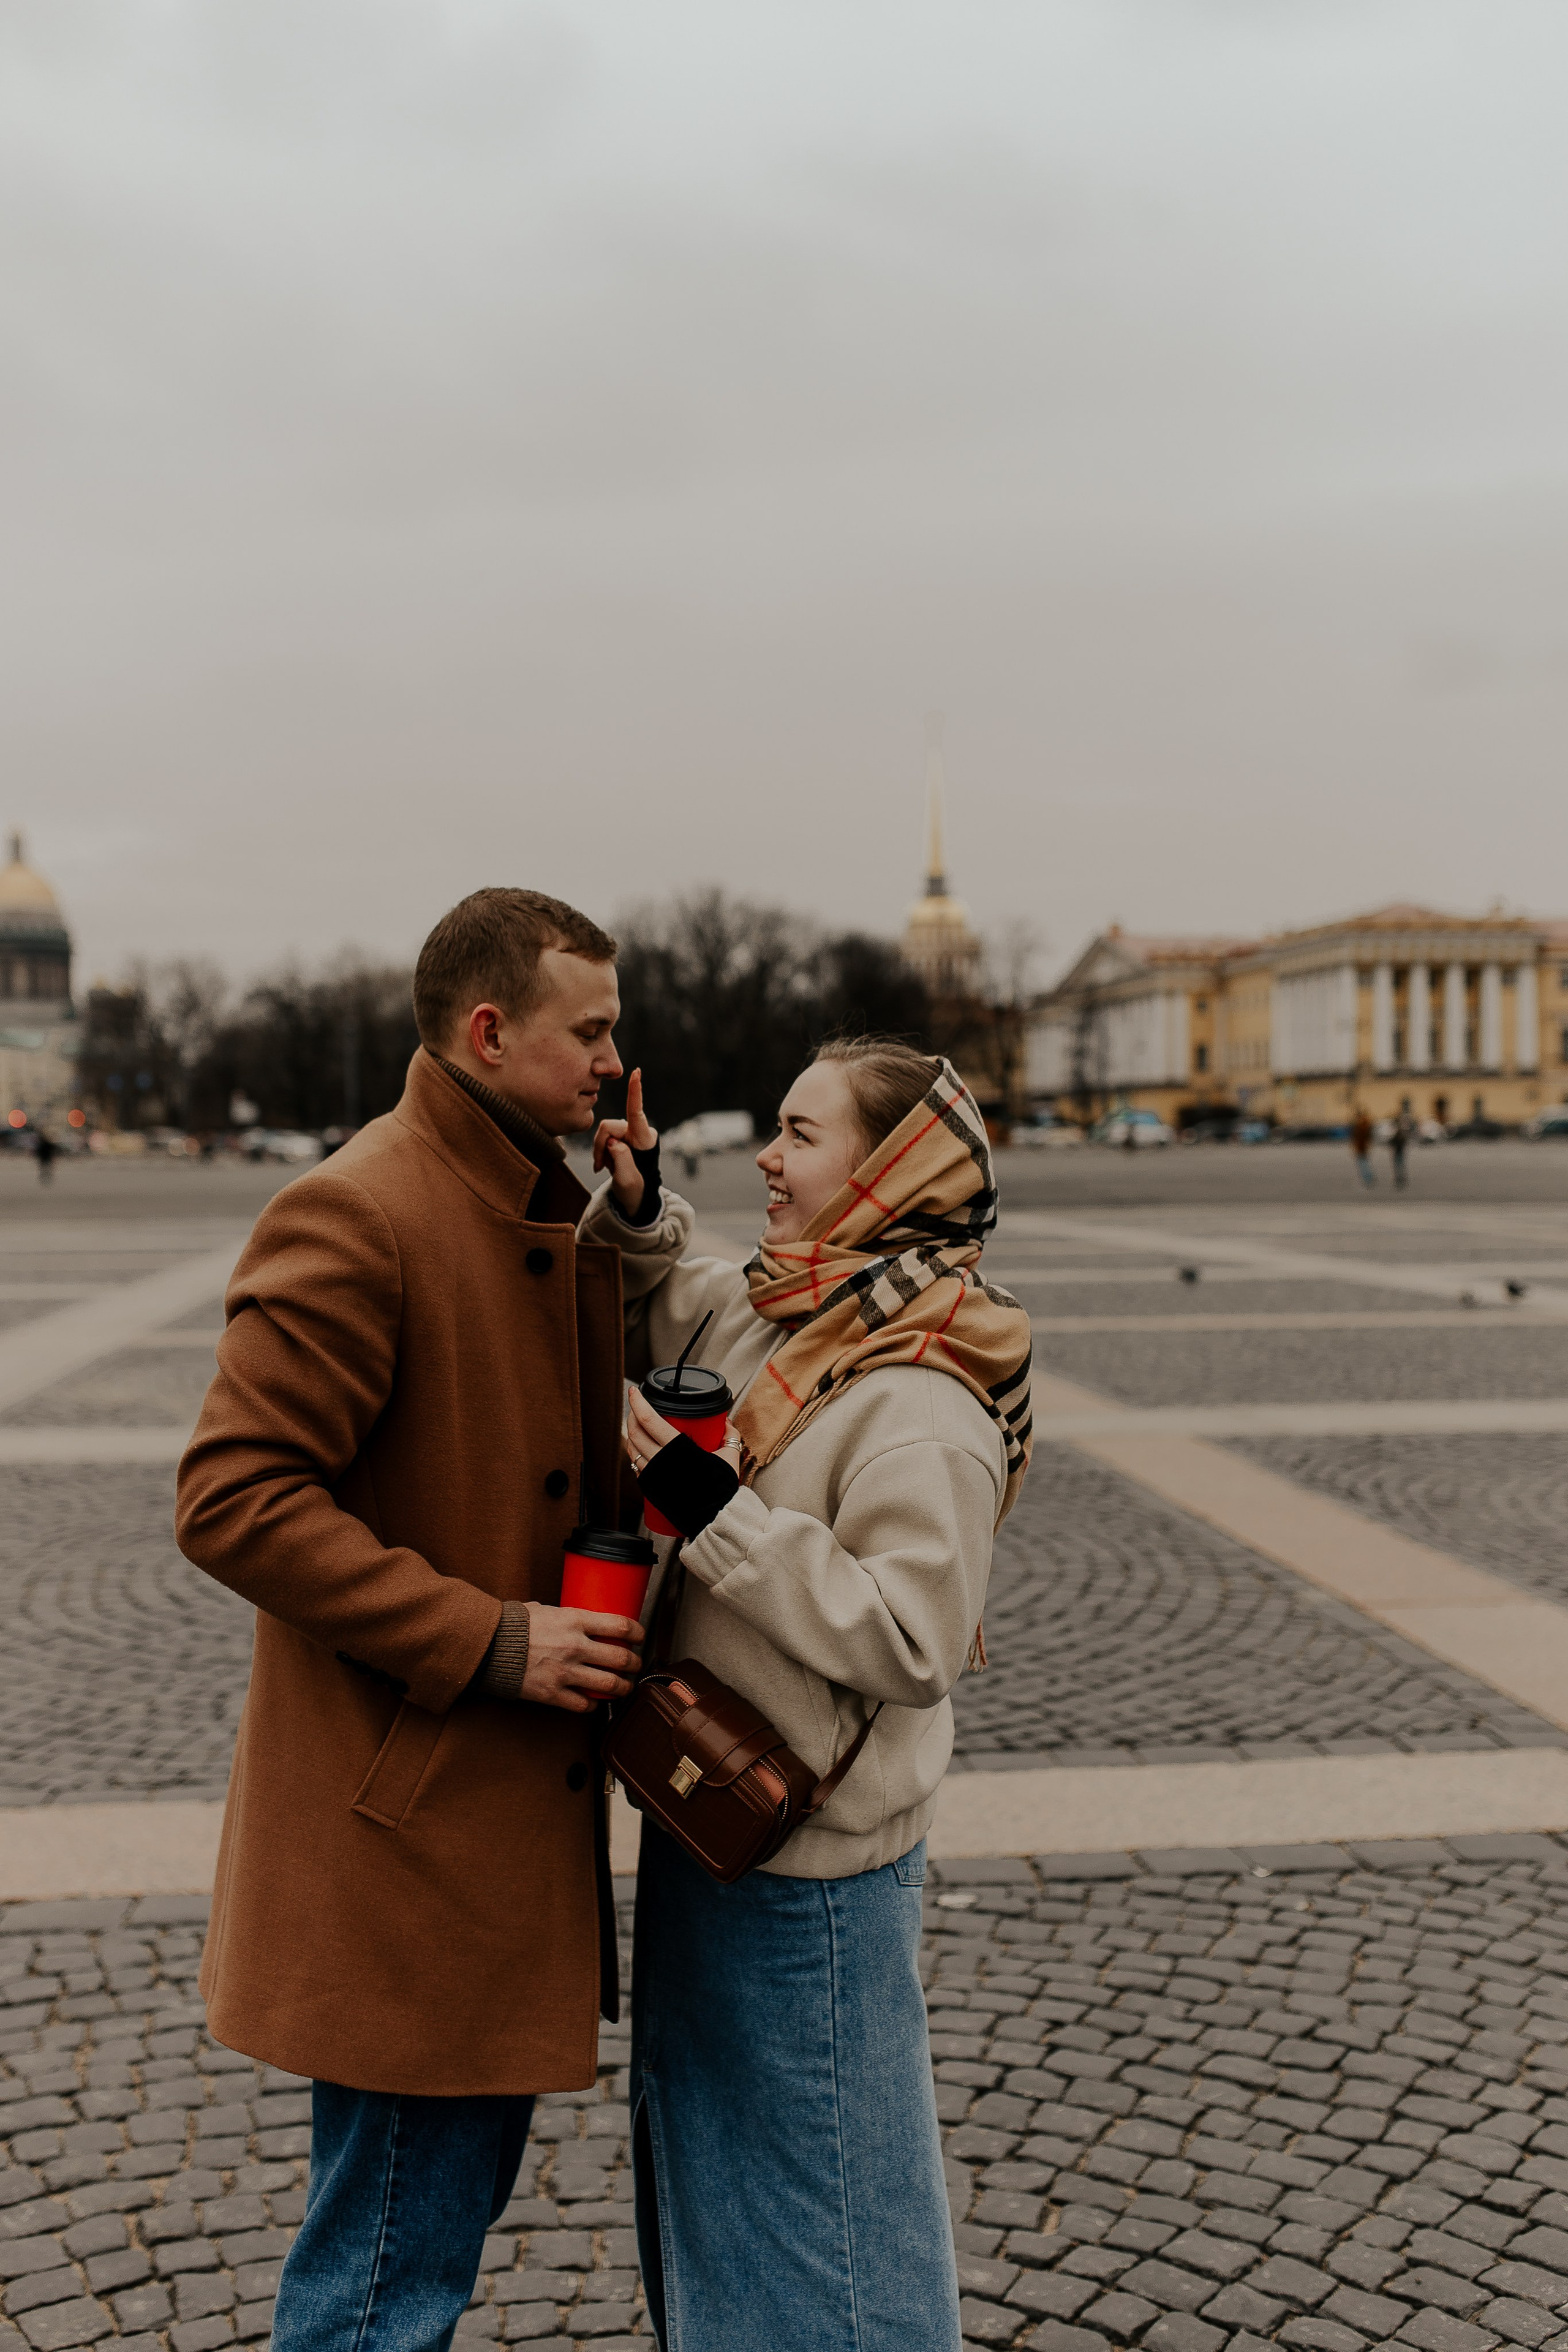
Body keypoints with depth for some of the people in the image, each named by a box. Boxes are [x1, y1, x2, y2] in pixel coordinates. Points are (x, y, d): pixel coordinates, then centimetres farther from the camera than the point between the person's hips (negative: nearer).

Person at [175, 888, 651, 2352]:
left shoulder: (559, 1209, 12)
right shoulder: (352, 1217, -19)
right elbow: (233, 1500, -23)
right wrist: (490, 1639, -23)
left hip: (508, 1796, 10)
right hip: (404, 1817, -9)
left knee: (463, 2178, 23)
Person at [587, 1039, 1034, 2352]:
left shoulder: (926, 1406, -25)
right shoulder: (767, 1316, 1)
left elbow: (910, 1642, -30)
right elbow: (645, 1320, 20)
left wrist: (715, 1514, -29)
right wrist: (636, 1213, 1)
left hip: (808, 1873, -9)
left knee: (819, 2204, 11)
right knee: (706, 2179, 28)